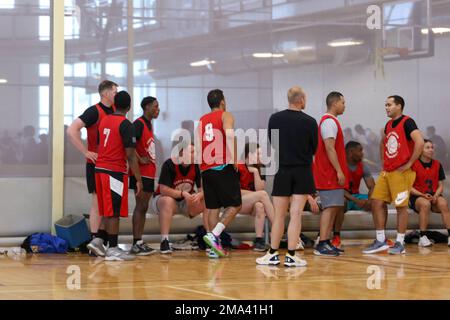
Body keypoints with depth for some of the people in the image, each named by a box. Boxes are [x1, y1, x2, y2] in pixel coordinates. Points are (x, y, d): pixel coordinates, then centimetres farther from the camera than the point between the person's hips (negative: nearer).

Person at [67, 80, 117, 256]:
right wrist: (86, 152, -20)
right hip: (96, 164, -7)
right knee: (97, 200, -6)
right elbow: (71, 130, -21)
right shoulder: (94, 111, -11)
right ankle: (96, 239, -4)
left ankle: (99, 239, 14)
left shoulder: (114, 111, 11)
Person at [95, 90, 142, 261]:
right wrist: (138, 180, -9)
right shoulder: (125, 124, -10)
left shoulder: (104, 121, 12)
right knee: (114, 213, -4)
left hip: (100, 169, 7)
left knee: (106, 212, 12)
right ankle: (113, 249, -3)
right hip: (115, 171, -7)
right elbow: (130, 155, -13)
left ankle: (107, 246, 16)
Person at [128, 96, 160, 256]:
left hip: (149, 172, 9)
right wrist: (140, 159, -20)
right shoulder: (139, 124, -13)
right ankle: (136, 244, -7)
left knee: (143, 207, 10)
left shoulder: (149, 124, 17)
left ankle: (140, 242, 14)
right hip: (141, 172, -9)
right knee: (140, 207, -8)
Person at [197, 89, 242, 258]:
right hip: (224, 167, -6)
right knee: (234, 205, 0)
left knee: (212, 208, 9)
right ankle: (214, 235, -16)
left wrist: (203, 168, 17)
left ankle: (215, 246, 7)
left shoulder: (201, 121, 17)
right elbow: (229, 134, -20)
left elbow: (198, 147, 10)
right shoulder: (225, 116, 0)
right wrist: (234, 159, -15)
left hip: (206, 169, 6)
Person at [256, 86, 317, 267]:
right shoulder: (310, 122, -8)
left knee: (279, 215, 9)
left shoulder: (275, 119, -4)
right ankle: (291, 256, -2)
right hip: (303, 171, -1)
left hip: (282, 171, 1)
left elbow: (272, 143, 8)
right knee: (296, 215, -1)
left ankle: (273, 254, 13)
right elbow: (314, 148, 3)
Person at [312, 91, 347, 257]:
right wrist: (339, 171, -21)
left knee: (334, 208, 10)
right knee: (330, 207, -11)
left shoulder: (330, 121, 20)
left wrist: (339, 171, 20)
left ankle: (326, 243, 12)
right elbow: (329, 148, -20)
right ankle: (321, 245, -13)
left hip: (331, 175, 10)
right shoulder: (329, 122, -13)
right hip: (329, 174, -10)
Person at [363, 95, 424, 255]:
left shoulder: (407, 122, -12)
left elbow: (420, 142, -24)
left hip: (401, 173, -8)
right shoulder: (389, 124, 13)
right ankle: (381, 241, 10)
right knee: (377, 203, 4)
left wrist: (409, 164, -20)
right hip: (386, 171, 8)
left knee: (401, 206, -2)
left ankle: (400, 243, 5)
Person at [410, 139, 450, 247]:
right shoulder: (414, 164, -3)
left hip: (433, 196, 3)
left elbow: (440, 186, 10)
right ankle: (423, 238, -33)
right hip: (416, 197, -3)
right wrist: (423, 195, -18)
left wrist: (436, 195, -12)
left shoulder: (437, 165, 10)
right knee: (425, 203, -38)